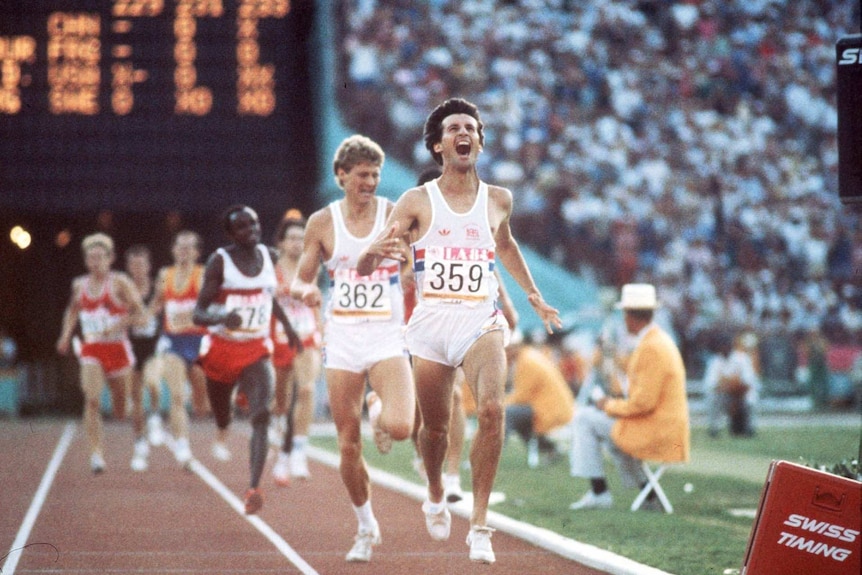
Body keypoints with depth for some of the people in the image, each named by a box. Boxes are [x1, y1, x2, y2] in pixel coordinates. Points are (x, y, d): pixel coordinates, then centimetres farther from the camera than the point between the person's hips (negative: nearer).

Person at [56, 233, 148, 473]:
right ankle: (97, 455, -23)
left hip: (118, 349, -2)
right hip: (91, 351, 3)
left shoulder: (120, 283, -8)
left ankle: (140, 441, 40)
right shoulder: (79, 285, 6)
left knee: (122, 410, 10)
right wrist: (66, 334, 12)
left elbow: (140, 315, -10)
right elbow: (72, 310, 26)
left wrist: (118, 325, -25)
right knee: (92, 400, -19)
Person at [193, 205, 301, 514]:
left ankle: (254, 488, -31)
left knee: (261, 415, -21)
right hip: (221, 350, -2)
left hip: (257, 352, 2)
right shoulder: (219, 261, -11)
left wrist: (287, 325, 27)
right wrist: (221, 317, -37)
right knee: (222, 423, 10)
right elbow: (198, 313, -17)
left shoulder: (269, 256, 3)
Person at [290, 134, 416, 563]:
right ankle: (366, 528, 22)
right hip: (342, 336, 2)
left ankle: (379, 409, 14)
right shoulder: (322, 222, 3)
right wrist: (305, 291, -14)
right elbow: (299, 281, 8)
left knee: (399, 427, -24)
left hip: (387, 335, -2)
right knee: (348, 445, 3)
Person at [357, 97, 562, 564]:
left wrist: (534, 296, 33)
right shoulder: (417, 202, -1)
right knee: (435, 426, 9)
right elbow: (364, 269, -6)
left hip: (480, 320, 1)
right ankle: (435, 497, 42)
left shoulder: (498, 200, 7)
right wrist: (377, 251, -29)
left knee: (492, 409, -23)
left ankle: (479, 523, -18)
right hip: (430, 322, 0)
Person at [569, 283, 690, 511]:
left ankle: (599, 492, -4)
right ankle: (649, 496, 25)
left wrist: (610, 405, -7)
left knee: (583, 418, -3)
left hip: (655, 433, -10)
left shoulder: (651, 348, -19)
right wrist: (615, 403, 13)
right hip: (669, 428, 10)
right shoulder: (660, 339, 13)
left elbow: (643, 402, -22)